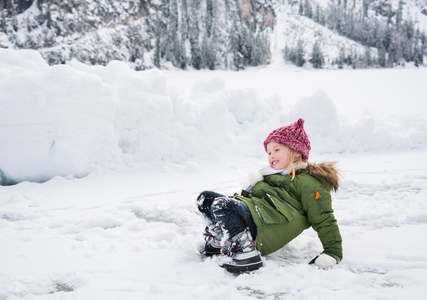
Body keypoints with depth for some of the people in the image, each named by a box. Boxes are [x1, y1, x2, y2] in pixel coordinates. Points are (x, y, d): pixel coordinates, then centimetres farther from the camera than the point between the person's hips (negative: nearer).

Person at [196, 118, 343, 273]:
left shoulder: (307, 182, 2)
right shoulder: (275, 176, 31)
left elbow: (323, 218, -4)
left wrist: (333, 252, -11)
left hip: (263, 233, -9)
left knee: (220, 203, -30)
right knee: (205, 198, 5)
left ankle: (246, 253, -31)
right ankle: (218, 242, 6)